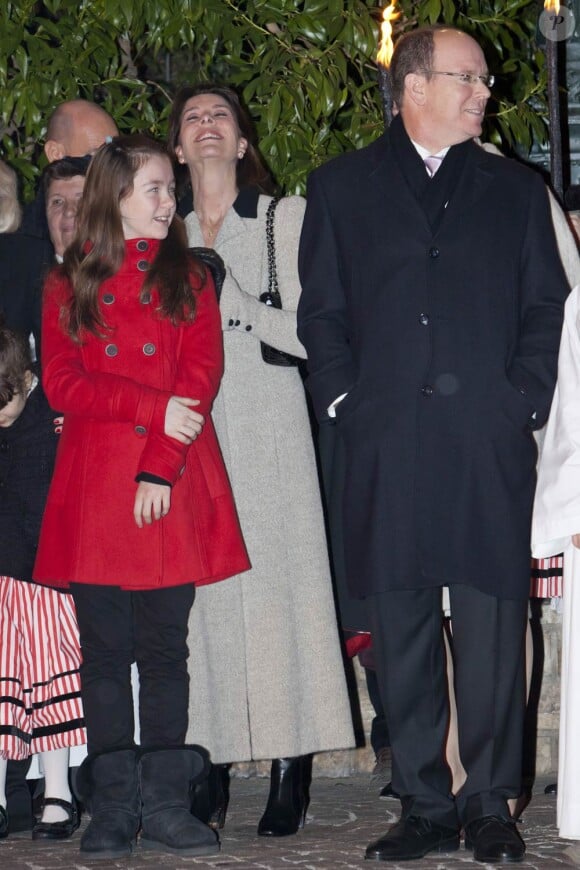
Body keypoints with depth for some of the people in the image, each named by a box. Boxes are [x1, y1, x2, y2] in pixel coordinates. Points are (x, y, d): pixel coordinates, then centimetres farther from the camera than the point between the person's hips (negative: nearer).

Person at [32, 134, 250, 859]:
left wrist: (160, 469, -11)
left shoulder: (189, 280, 13)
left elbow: (201, 377, 1)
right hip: (94, 487, 0)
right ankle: (111, 810, 5)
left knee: (164, 648, 0)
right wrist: (154, 407, -11)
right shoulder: (69, 284, 12)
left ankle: (164, 806, 4)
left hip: (173, 490, 0)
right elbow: (62, 383, 1)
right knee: (104, 650, 1)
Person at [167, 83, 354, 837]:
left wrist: (230, 301, -10)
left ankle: (291, 777, -4)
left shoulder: (286, 218, 5)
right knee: (203, 590, -1)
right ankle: (207, 769, 2)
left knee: (277, 583, -8)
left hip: (267, 422, -3)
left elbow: (306, 331, -2)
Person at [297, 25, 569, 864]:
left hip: (491, 445, 0)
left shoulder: (515, 189, 16)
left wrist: (525, 400, -1)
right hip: (388, 444, 0)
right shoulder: (342, 188, 13)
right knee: (401, 630, 3)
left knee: (492, 628, -2)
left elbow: (546, 306, 12)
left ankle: (490, 802, 7)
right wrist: (343, 401, -1)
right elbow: (321, 311, 12)